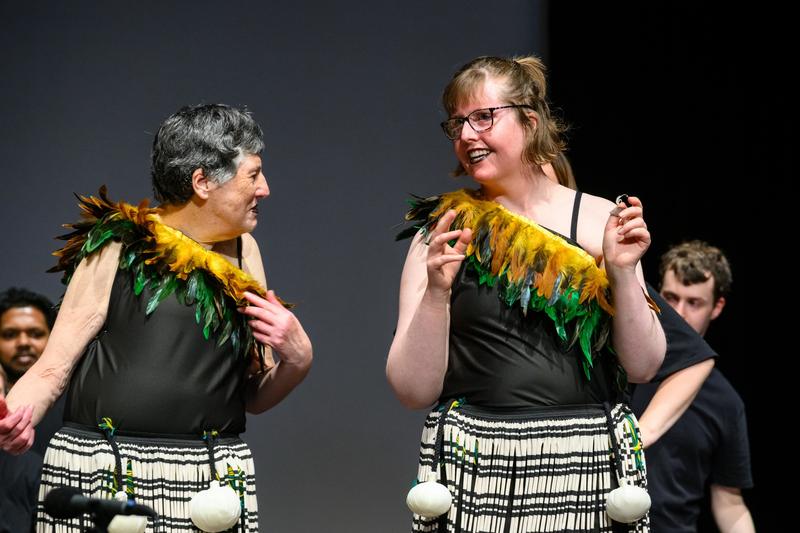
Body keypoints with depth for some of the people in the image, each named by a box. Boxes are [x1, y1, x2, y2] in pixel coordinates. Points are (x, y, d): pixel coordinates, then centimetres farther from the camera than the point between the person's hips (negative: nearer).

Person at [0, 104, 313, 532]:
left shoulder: (242, 252, 12)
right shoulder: (119, 248, 0)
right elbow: (52, 369, -2)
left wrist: (297, 360, -4)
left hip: (214, 480, 4)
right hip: (102, 477, -3)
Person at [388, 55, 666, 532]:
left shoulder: (600, 222, 2)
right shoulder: (443, 233, 2)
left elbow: (643, 366, 1)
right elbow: (414, 391, -3)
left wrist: (623, 274, -11)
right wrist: (436, 292, -15)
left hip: (589, 472, 1)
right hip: (476, 471, 0)